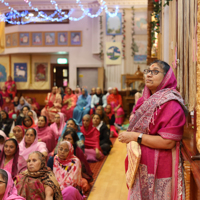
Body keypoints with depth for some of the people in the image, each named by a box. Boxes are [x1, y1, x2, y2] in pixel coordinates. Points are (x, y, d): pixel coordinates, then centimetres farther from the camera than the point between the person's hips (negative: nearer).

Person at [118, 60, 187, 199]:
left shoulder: (170, 103, -17)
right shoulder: (147, 99, 9)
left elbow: (168, 142, -24)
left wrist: (135, 137, -20)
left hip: (158, 166, -8)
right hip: (141, 164, 8)